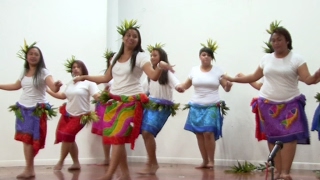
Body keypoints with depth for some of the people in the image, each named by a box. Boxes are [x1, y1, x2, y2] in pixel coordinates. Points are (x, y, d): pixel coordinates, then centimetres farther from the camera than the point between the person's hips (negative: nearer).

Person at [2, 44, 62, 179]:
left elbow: (53, 88, -22)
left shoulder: (43, 72, -8)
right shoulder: (24, 72, 10)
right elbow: (16, 86, 27)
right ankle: (30, 169, 7)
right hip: (22, 109, 5)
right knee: (25, 139, 2)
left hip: (37, 110, -5)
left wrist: (57, 86, -45)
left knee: (30, 139, -6)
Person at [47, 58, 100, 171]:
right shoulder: (70, 84, 11)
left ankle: (60, 162, 9)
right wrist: (47, 90, 20)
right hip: (67, 114, 7)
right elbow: (63, 96, 22)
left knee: (67, 136, -10)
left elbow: (97, 96, -21)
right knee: (69, 138, 8)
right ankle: (76, 163, 20)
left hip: (80, 116, -7)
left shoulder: (88, 82, -11)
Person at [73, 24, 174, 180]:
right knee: (113, 137, 0)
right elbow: (106, 78, 24)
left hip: (131, 101, -6)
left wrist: (161, 68, -39)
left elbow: (153, 76, -18)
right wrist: (85, 77, 24)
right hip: (114, 101, 6)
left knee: (118, 137, -15)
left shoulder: (140, 57, -4)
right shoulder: (116, 57, 15)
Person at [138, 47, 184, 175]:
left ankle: (151, 164, -7)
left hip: (162, 107, -6)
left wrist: (180, 88, -40)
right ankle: (153, 163, 13)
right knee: (144, 133, -1)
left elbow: (177, 85, -19)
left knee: (148, 132, -18)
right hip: (150, 105, 6)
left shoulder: (167, 73, -5)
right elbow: (144, 89, 18)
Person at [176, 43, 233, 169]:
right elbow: (186, 85, 16)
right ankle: (205, 161, 11)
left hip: (212, 107, -3)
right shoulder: (194, 70, 7)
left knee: (208, 133, -15)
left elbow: (226, 88, 2)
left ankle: (211, 160, 0)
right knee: (199, 134, 0)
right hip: (196, 107, 3)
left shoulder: (217, 70, 2)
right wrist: (179, 87, -6)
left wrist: (228, 86, -21)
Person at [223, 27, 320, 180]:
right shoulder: (266, 58, 7)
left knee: (289, 136, -12)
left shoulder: (296, 59, -5)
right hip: (268, 104, 3)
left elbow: (308, 79, -15)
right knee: (273, 137, 0)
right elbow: (254, 77, 15)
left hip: (290, 104, -3)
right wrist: (232, 79, 15)